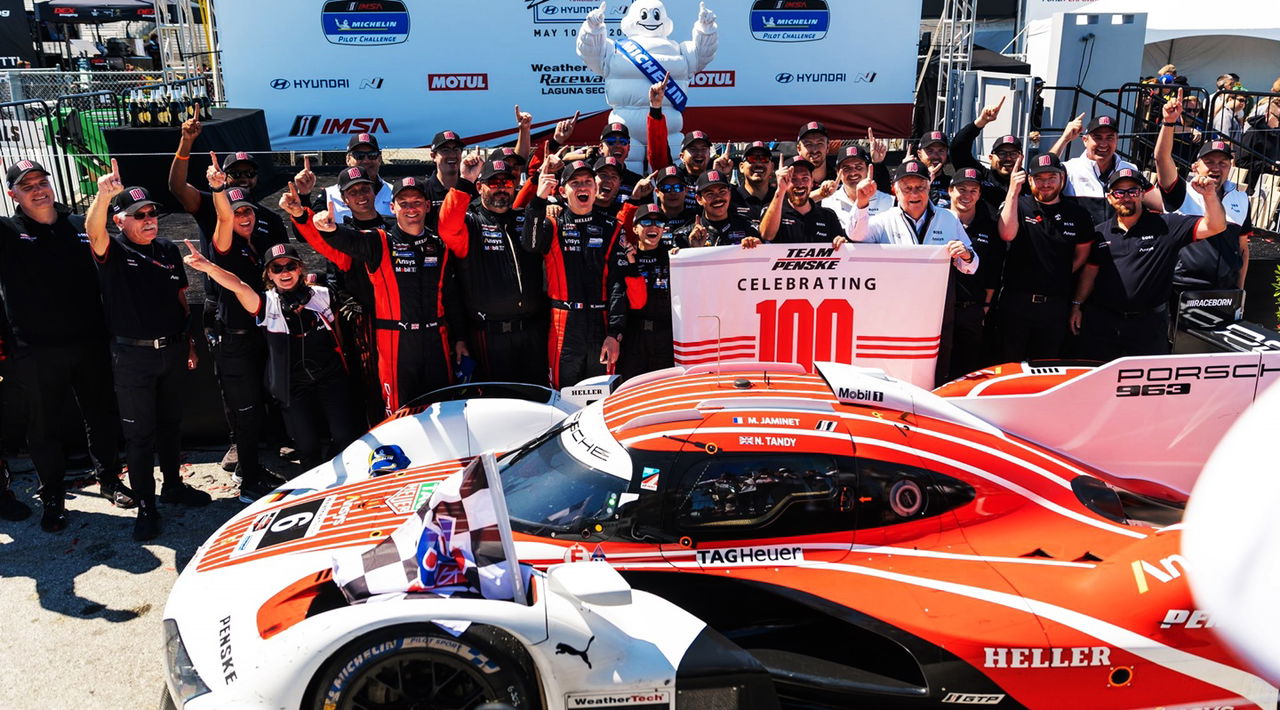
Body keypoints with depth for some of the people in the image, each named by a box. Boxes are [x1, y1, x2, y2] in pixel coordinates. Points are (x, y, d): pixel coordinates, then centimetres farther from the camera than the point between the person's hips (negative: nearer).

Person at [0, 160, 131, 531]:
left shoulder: (79, 225, 10)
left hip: (90, 343, 2)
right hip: (36, 351, -2)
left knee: (103, 416, 12)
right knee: (46, 427, 7)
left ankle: (109, 479, 30)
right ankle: (52, 497, 22)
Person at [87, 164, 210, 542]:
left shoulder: (168, 250, 7)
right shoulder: (112, 251, -7)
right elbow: (94, 231, -31)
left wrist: (190, 342, 11)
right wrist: (103, 195, -50)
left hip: (172, 350, 5)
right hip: (133, 355, -5)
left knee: (171, 424, 17)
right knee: (139, 433, 2)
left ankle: (173, 485, 33)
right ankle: (145, 504, 11)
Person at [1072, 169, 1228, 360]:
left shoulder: (1165, 226, 0)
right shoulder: (1100, 233, 9)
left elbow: (1215, 227, -8)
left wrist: (1210, 195, -23)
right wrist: (1077, 304, 7)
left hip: (1148, 324, -2)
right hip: (1101, 321, 2)